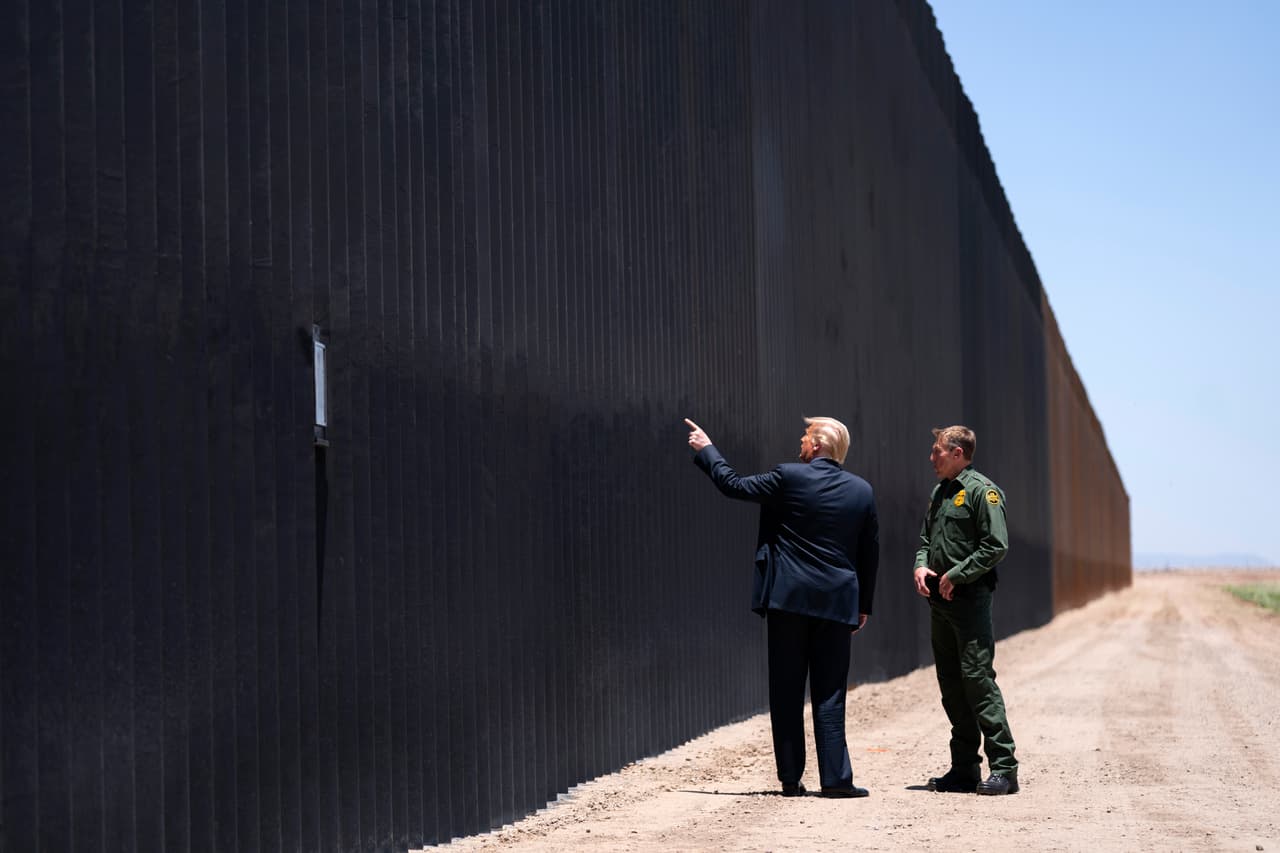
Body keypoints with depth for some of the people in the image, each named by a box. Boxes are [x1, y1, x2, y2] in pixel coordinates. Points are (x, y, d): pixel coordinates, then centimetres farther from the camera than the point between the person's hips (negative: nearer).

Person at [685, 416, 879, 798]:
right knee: (829, 694, 4)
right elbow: (870, 554, 9)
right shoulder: (862, 491, 5)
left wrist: (706, 449, 18)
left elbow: (734, 484, 3)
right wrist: (864, 605, 17)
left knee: (786, 693, 5)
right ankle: (836, 778, -1)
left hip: (788, 597, -2)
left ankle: (790, 778, 7)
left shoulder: (788, 477, -7)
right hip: (836, 603, 2)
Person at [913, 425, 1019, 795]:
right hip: (939, 599, 9)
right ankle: (964, 769, 14)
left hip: (970, 598, -8)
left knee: (977, 677, -12)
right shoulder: (939, 492, 18)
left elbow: (996, 546, -15)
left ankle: (1003, 767, -10)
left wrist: (956, 575, -14)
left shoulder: (982, 491, -8)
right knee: (951, 684, 9)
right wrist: (921, 566, 5)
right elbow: (925, 538, 26)